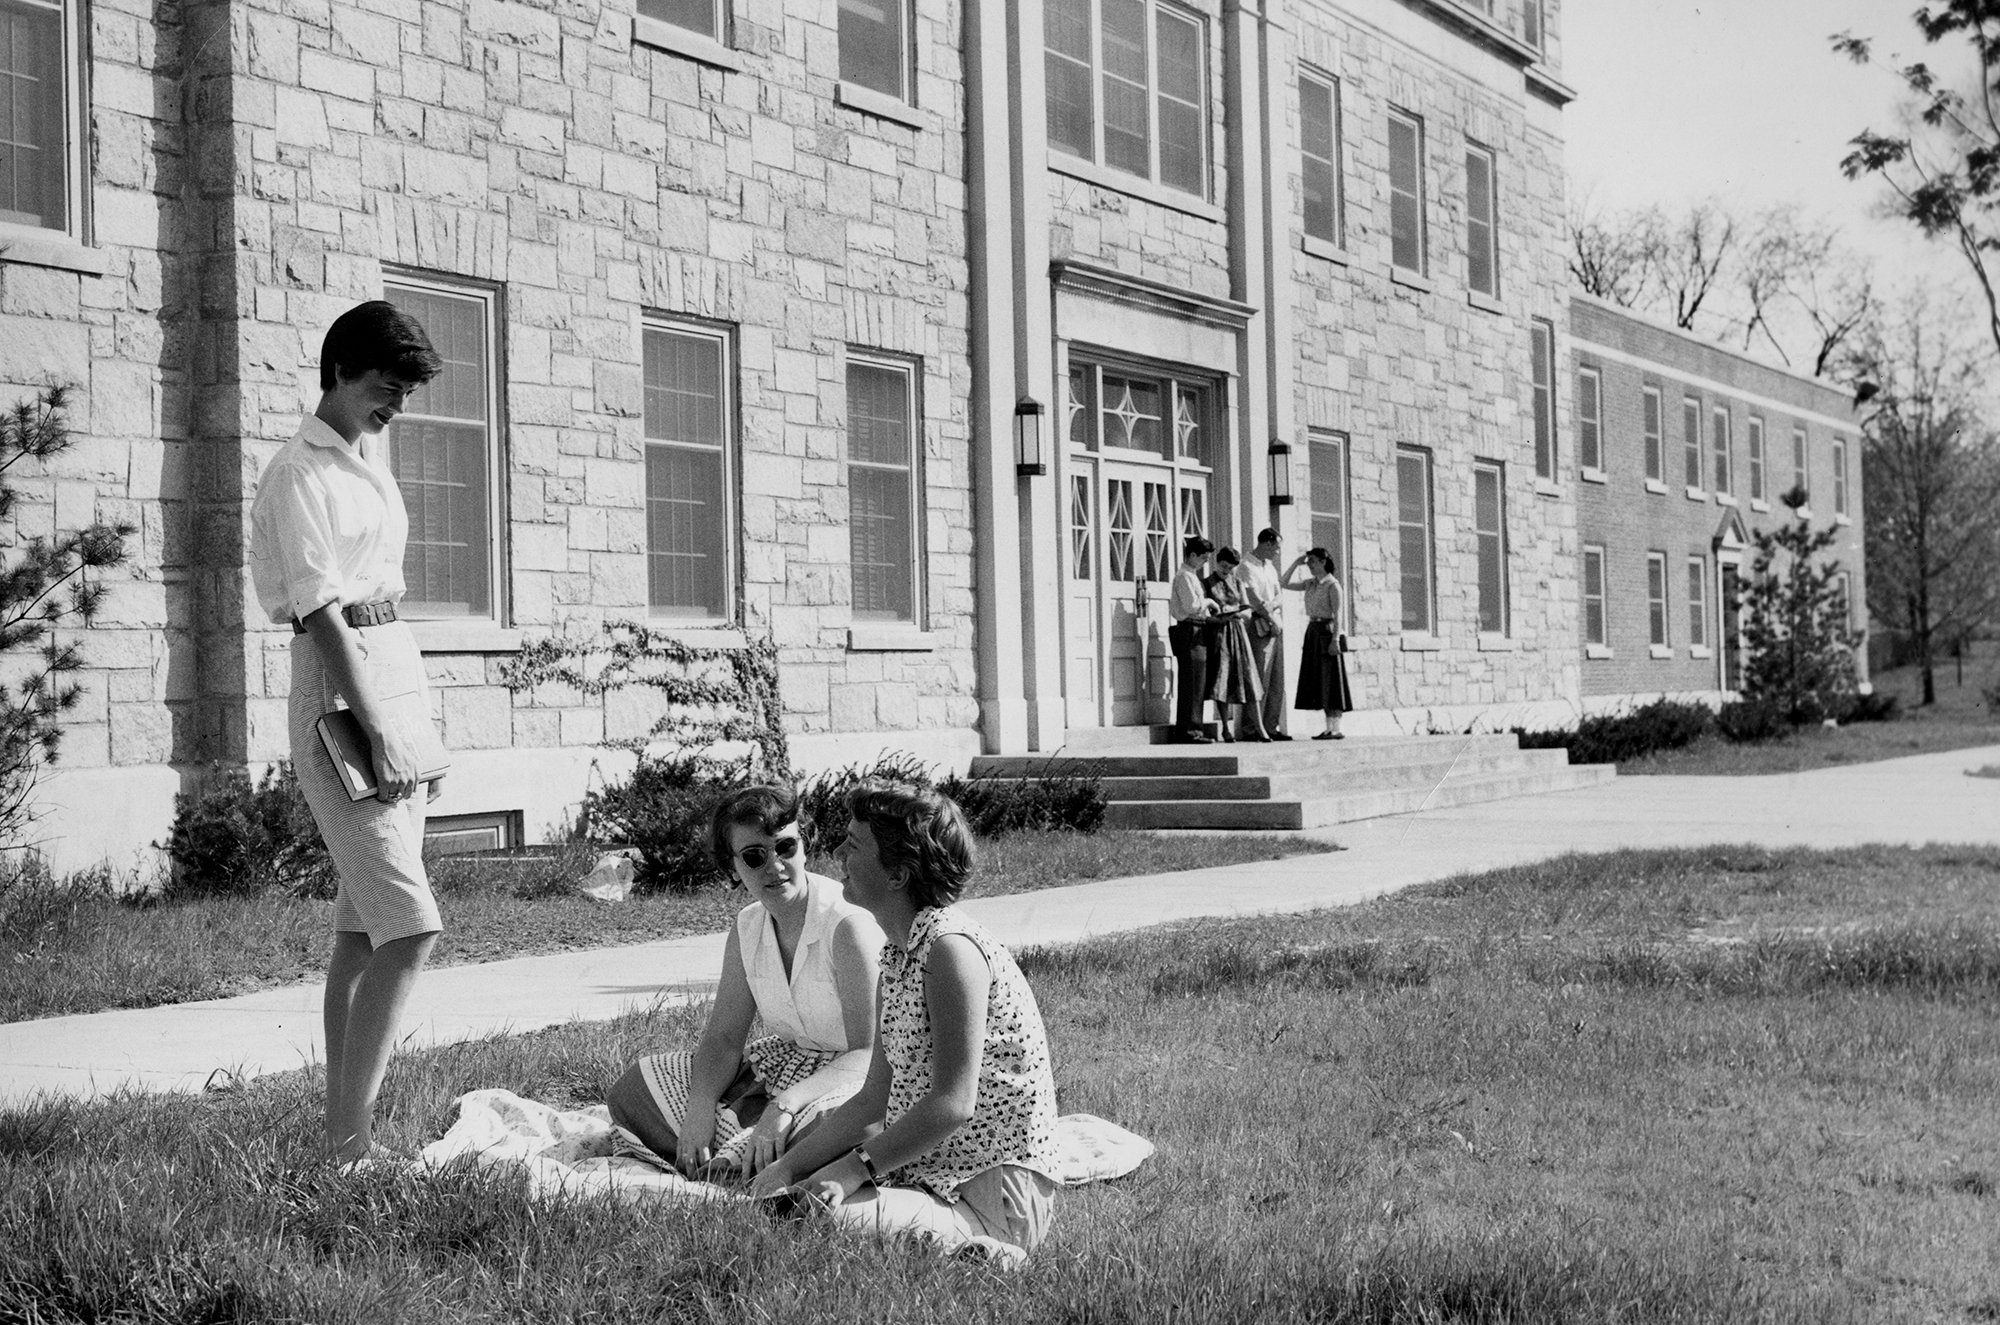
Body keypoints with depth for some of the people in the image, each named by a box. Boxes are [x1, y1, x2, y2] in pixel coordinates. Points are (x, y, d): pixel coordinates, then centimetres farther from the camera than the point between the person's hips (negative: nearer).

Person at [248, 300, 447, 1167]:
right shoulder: (301, 473, -9)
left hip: (397, 680, 9)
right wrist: (377, 729, -19)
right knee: (410, 927, -15)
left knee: (363, 929, 9)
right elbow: (319, 611, -16)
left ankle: (344, 1130, 14)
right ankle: (348, 1143, -12)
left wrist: (411, 722, 16)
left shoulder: (371, 460, 17)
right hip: (341, 698, -9)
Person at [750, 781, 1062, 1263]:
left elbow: (952, 1104, -23)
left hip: (995, 1188, -10)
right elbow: (874, 1102, 16)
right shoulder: (897, 955, 14)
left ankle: (968, 1247, -10)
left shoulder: (951, 947, -17)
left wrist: (854, 1168, -19)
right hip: (922, 1170, 10)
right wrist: (791, 1167, 7)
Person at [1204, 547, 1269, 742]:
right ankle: (1228, 728, -2)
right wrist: (1218, 618, -18)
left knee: (1248, 678, -4)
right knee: (1222, 681, -6)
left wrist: (1238, 613, -11)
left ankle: (1257, 727, -3)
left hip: (1238, 631, 3)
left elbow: (1248, 611, 11)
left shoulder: (1238, 583, 14)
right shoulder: (1208, 583, 4)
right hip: (1218, 633, -3)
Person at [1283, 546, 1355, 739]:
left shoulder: (1332, 584, -7)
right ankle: (1329, 728, 8)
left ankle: (1336, 729, -6)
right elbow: (1285, 583, 14)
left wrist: (1335, 639, -19)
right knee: (1320, 681, 6)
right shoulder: (1311, 584, 13)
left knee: (1331, 680, -7)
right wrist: (1296, 563, 6)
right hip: (1312, 631, 7)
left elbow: (1337, 614, -12)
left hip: (1327, 631, -7)